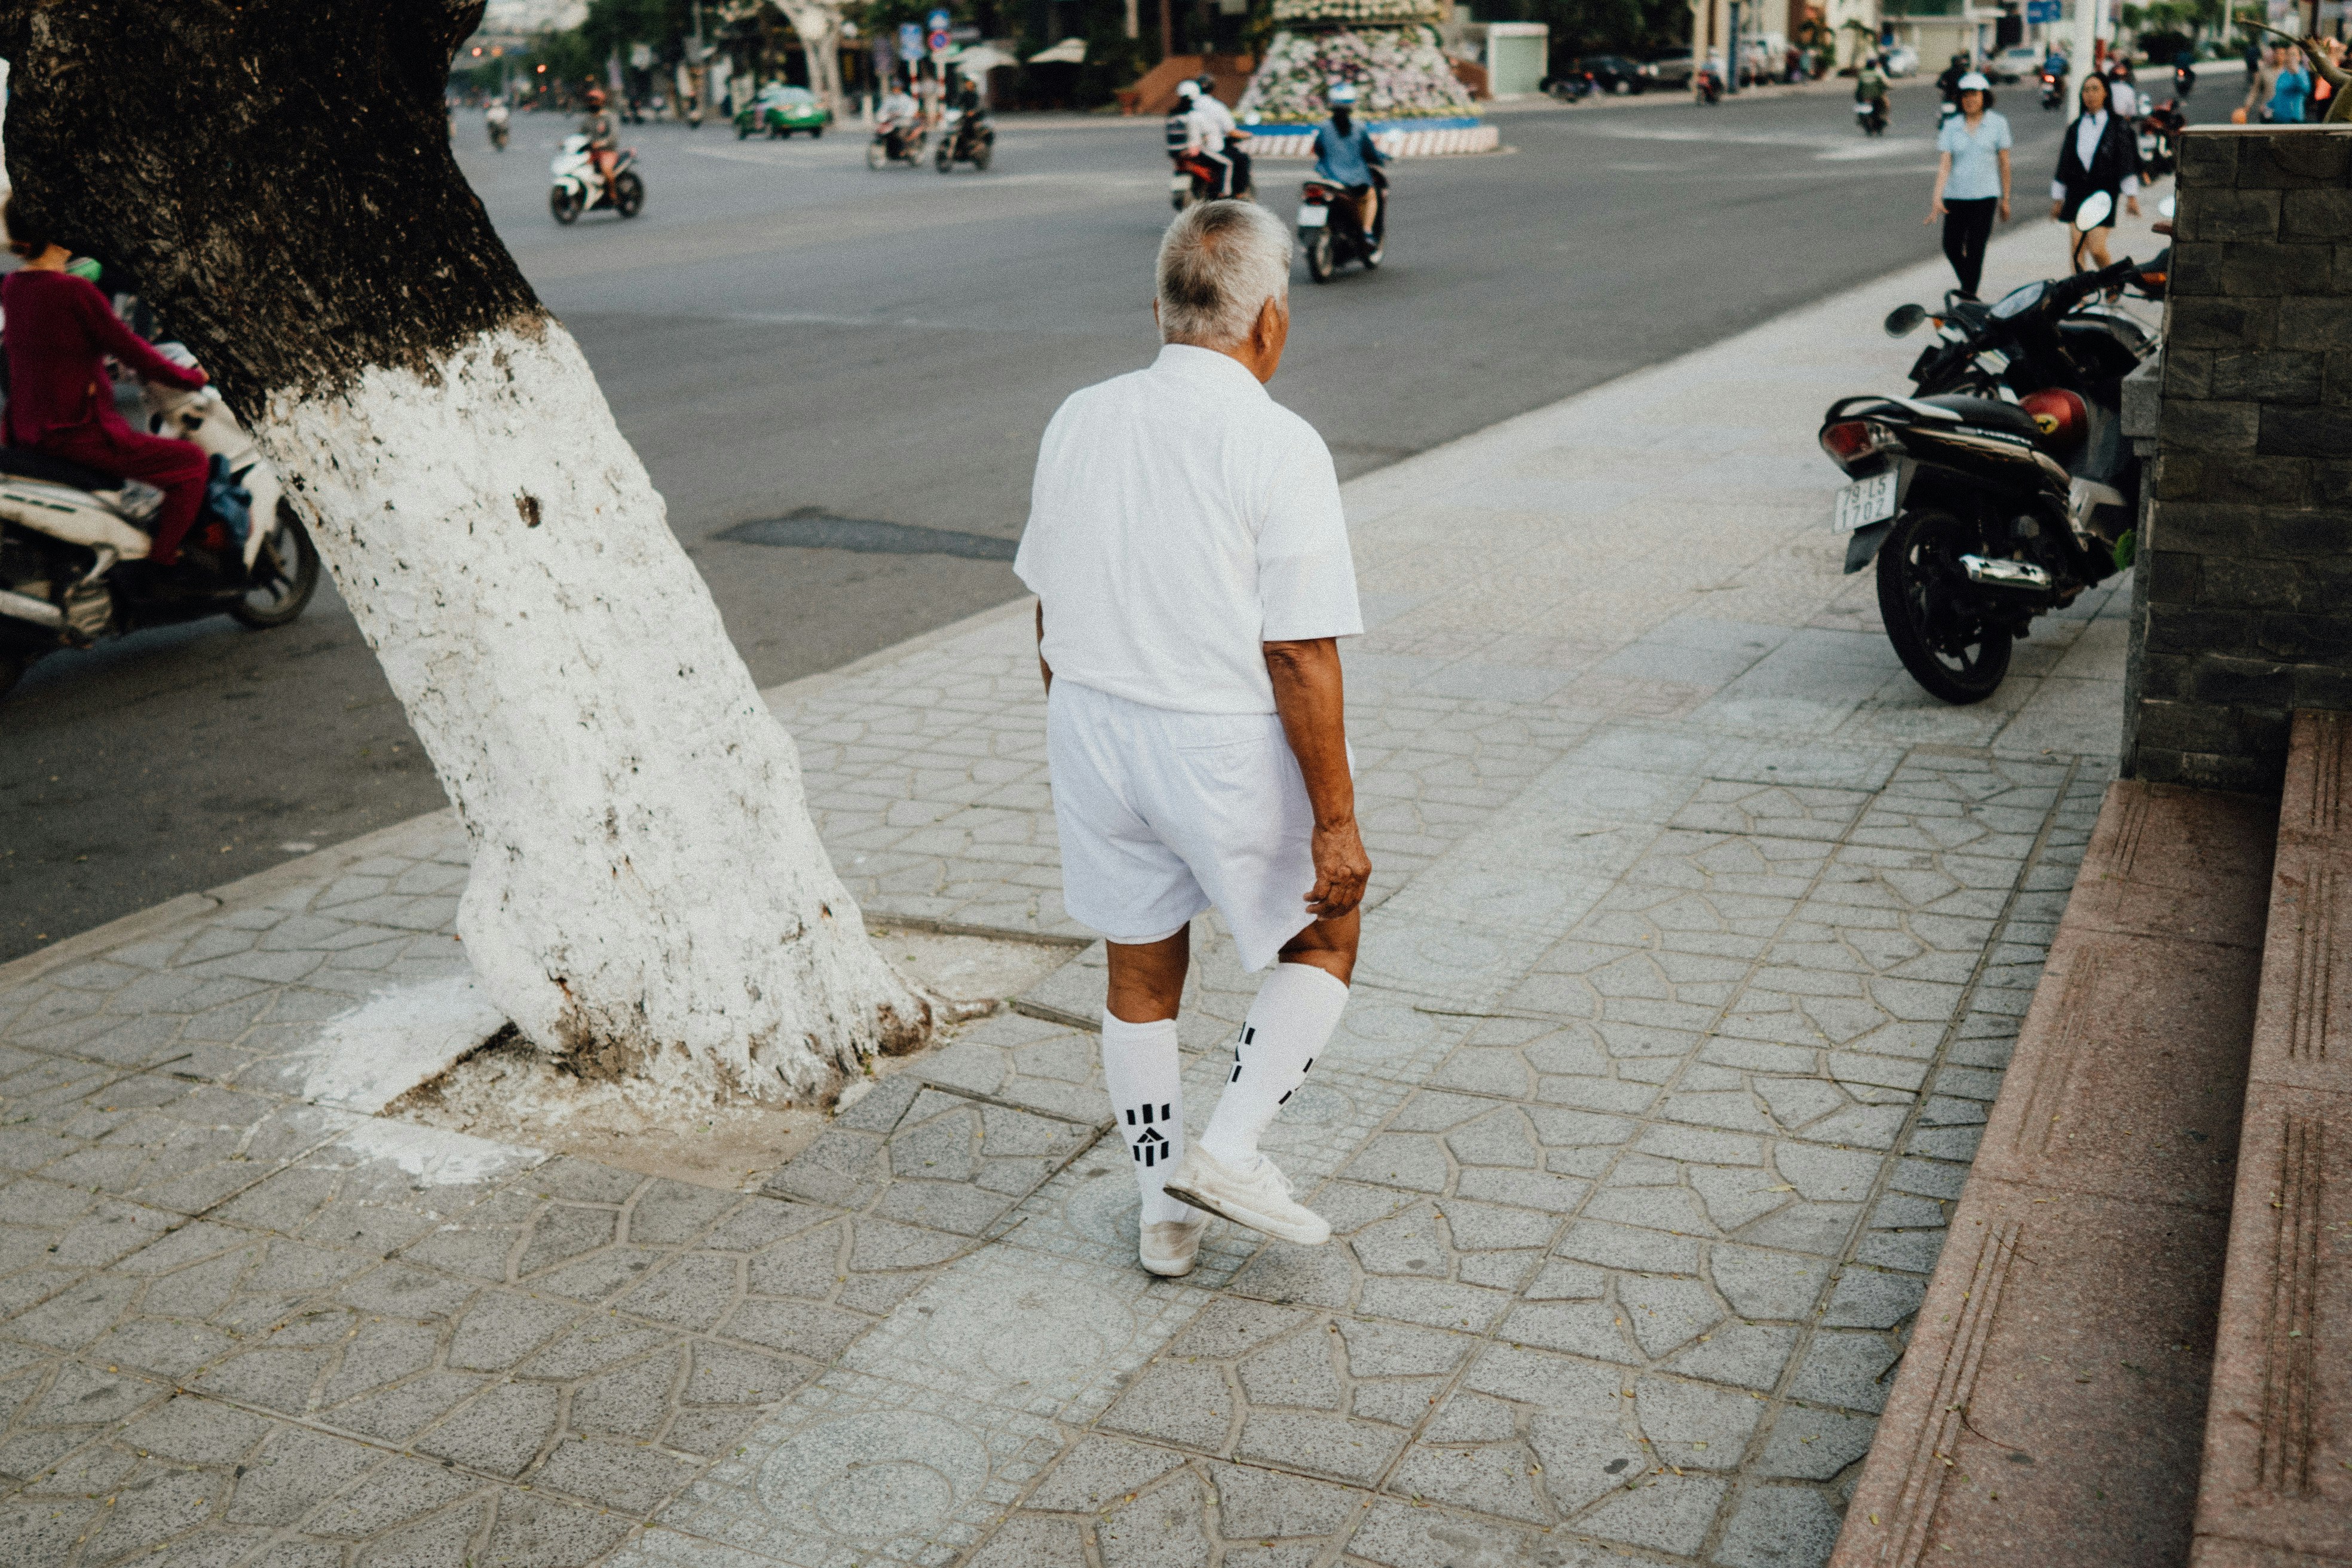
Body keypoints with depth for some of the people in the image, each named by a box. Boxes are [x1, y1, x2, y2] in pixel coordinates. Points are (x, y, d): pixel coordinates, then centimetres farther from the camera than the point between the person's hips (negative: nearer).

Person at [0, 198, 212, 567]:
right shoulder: (76, 290, -20)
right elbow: (131, 352, -14)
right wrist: (191, 378, 1)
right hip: (77, 434, -9)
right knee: (193, 464, 0)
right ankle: (161, 564, -2)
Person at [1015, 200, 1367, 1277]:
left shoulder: (1080, 421, 3)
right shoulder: (1278, 448, -16)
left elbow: (1051, 613, 10)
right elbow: (1300, 657, -18)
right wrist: (1337, 821, -13)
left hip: (1093, 733, 6)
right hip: (1229, 752, -5)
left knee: (1141, 974, 18)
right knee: (1322, 941, 18)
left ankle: (1165, 1211, 30)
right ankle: (1227, 1153, 10)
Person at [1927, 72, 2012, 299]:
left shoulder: (1998, 124, 2)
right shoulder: (1951, 126, 4)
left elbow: (2004, 163, 6)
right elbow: (1945, 163, -4)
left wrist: (2005, 199, 7)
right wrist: (1937, 197, -15)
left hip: (1985, 195, -2)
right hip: (1955, 195, 2)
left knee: (1975, 249, -7)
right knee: (1951, 247, 3)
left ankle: (1968, 294, -1)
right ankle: (1969, 284, 28)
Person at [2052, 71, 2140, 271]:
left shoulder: (2116, 125, 0)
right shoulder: (2075, 127, 10)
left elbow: (2126, 162, -3)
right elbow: (2064, 164, 14)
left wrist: (2131, 195, -9)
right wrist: (2057, 198, 14)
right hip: (2076, 194, 4)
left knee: (2097, 250, -10)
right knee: (2077, 249, -1)